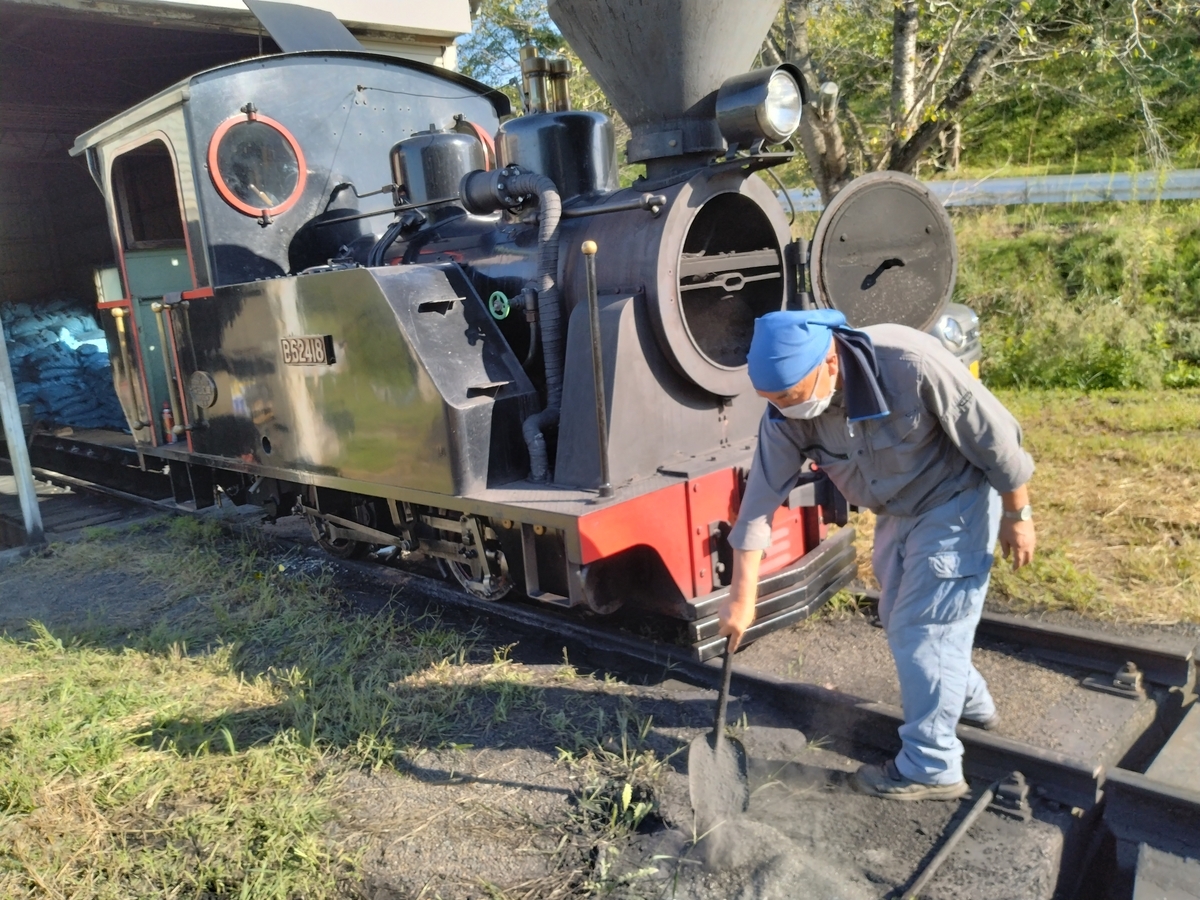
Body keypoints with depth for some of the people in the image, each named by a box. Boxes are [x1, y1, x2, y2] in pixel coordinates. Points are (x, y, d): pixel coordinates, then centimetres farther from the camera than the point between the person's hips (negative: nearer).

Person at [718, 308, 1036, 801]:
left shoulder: (910, 362, -36)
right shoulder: (787, 414, -20)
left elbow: (993, 432, -24)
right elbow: (760, 498, -16)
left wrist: (1018, 515, -13)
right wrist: (742, 596, -14)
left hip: (956, 501, -6)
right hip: (897, 512, 7)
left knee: (923, 629, -6)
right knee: (900, 618, 20)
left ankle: (930, 768, 11)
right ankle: (969, 702, 45)